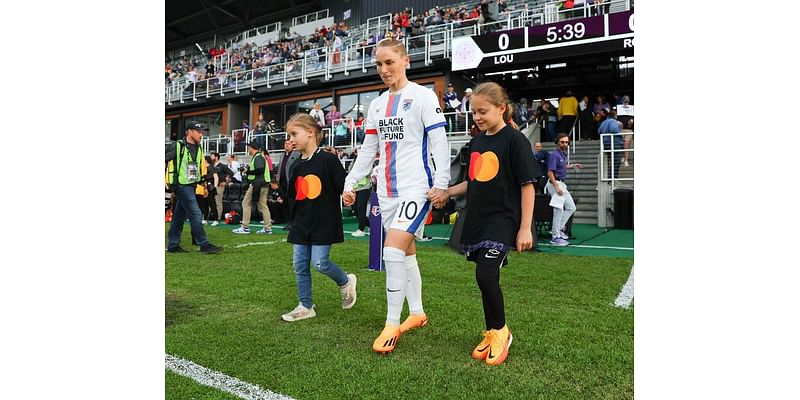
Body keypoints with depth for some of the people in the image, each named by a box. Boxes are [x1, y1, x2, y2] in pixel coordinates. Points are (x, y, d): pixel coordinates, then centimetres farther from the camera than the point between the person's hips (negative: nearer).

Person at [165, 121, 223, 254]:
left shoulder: (199, 149, 13)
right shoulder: (177, 146, -10)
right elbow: (164, 159, -7)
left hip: (191, 186, 8)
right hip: (181, 186, -8)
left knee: (179, 216, 13)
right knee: (195, 214, -11)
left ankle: (173, 245, 21)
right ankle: (204, 245, -9)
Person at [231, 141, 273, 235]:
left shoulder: (258, 157, -11)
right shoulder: (260, 156, 19)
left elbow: (260, 169, -24)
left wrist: (248, 171, -11)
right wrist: (249, 170, 10)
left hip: (257, 184, -10)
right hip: (263, 184, 10)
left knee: (246, 203, -2)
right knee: (263, 205, 9)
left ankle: (245, 227, 1)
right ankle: (268, 228, 8)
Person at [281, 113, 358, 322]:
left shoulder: (328, 159, -10)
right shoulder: (296, 166, 9)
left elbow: (344, 187, -11)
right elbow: (292, 195, 16)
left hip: (324, 222, -6)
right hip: (301, 222, 6)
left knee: (320, 262, -9)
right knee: (300, 265, 6)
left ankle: (346, 281, 21)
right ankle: (305, 306, 19)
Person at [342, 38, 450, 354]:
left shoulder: (423, 96, -5)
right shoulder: (377, 104, 15)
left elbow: (439, 143, -10)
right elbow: (368, 149, 18)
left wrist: (441, 184, -18)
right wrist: (350, 184, 13)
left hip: (416, 187, -7)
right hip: (387, 190, 7)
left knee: (393, 249, -17)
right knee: (406, 250, 14)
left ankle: (392, 324, -4)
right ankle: (417, 313, 28)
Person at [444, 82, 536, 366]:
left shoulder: (515, 140, -8)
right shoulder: (476, 142, 12)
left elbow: (527, 185, -9)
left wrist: (525, 228, -13)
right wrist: (446, 192, 5)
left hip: (502, 220, -7)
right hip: (477, 220, 7)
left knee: (486, 275, -17)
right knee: (486, 279, 10)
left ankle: (500, 331, 6)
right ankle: (492, 334, 24)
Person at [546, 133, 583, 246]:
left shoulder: (563, 154, 13)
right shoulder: (555, 154, -15)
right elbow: (550, 172, -22)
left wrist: (573, 165, 31)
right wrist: (557, 187, -27)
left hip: (562, 184, 10)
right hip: (555, 183, -10)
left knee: (571, 207, 14)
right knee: (559, 209, -9)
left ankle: (558, 229, 18)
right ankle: (555, 237, -3)